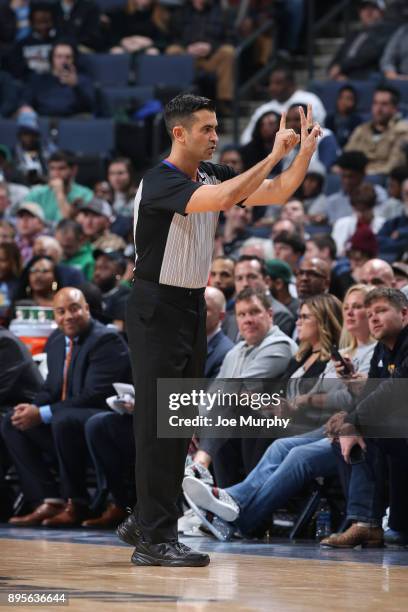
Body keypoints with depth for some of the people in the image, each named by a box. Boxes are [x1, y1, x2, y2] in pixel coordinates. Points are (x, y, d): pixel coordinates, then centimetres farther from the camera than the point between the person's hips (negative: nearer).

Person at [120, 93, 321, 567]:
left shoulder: (212, 174, 7)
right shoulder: (160, 181, -18)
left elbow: (276, 194, 6)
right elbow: (226, 197, -33)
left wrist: (305, 152, -9)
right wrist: (274, 155, -25)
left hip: (193, 305, 8)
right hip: (156, 308, -8)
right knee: (158, 423, -9)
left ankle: (142, 523, 21)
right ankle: (154, 540, -8)